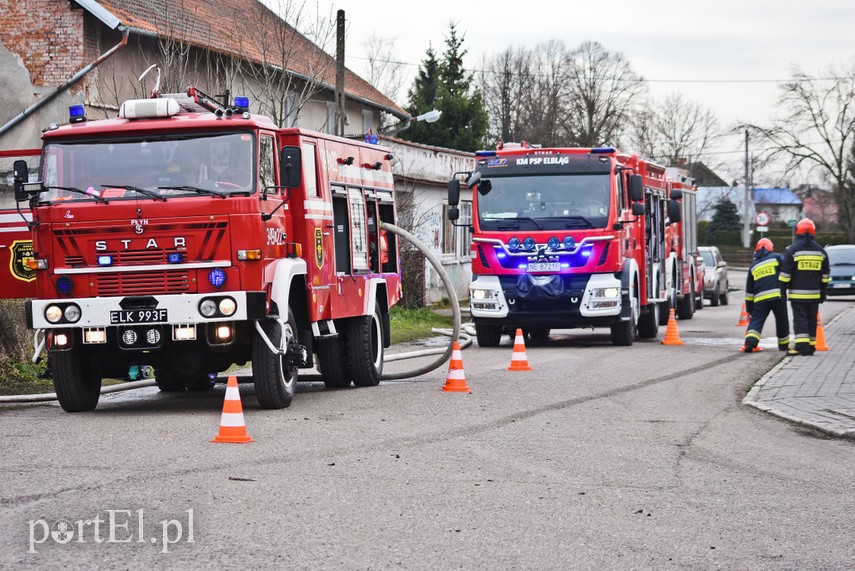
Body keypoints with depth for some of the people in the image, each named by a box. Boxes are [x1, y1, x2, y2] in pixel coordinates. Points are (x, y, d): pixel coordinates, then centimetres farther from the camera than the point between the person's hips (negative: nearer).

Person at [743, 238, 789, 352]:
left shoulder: (753, 266, 19)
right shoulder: (777, 257, 9)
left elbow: (749, 289, 20)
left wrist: (749, 308, 24)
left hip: (760, 299, 2)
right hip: (778, 295, -2)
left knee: (756, 321, 0)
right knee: (782, 321, 14)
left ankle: (750, 341, -22)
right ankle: (784, 344, 25)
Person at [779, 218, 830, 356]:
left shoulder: (793, 250, -7)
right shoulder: (820, 251, 8)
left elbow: (785, 273, -8)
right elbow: (825, 276, 13)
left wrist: (782, 289, 1)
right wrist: (823, 292, 20)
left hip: (797, 293, -4)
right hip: (814, 293, 4)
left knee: (800, 318, -5)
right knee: (812, 319, 11)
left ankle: (801, 345, -17)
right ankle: (811, 346, 14)